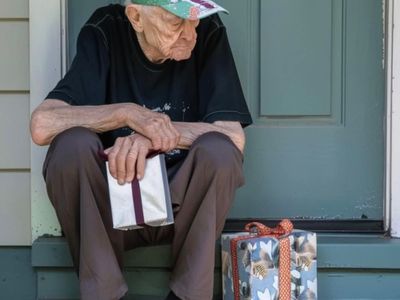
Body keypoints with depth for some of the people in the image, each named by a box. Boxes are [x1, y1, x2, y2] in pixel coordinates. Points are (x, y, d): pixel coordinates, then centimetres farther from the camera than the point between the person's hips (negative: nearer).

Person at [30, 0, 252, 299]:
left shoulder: (209, 32, -9)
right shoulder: (104, 33, -10)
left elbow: (234, 136, -15)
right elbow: (42, 125, -19)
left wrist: (153, 134, -26)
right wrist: (127, 113, -27)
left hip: (183, 204, 0)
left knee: (218, 152, -28)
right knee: (73, 145, -28)